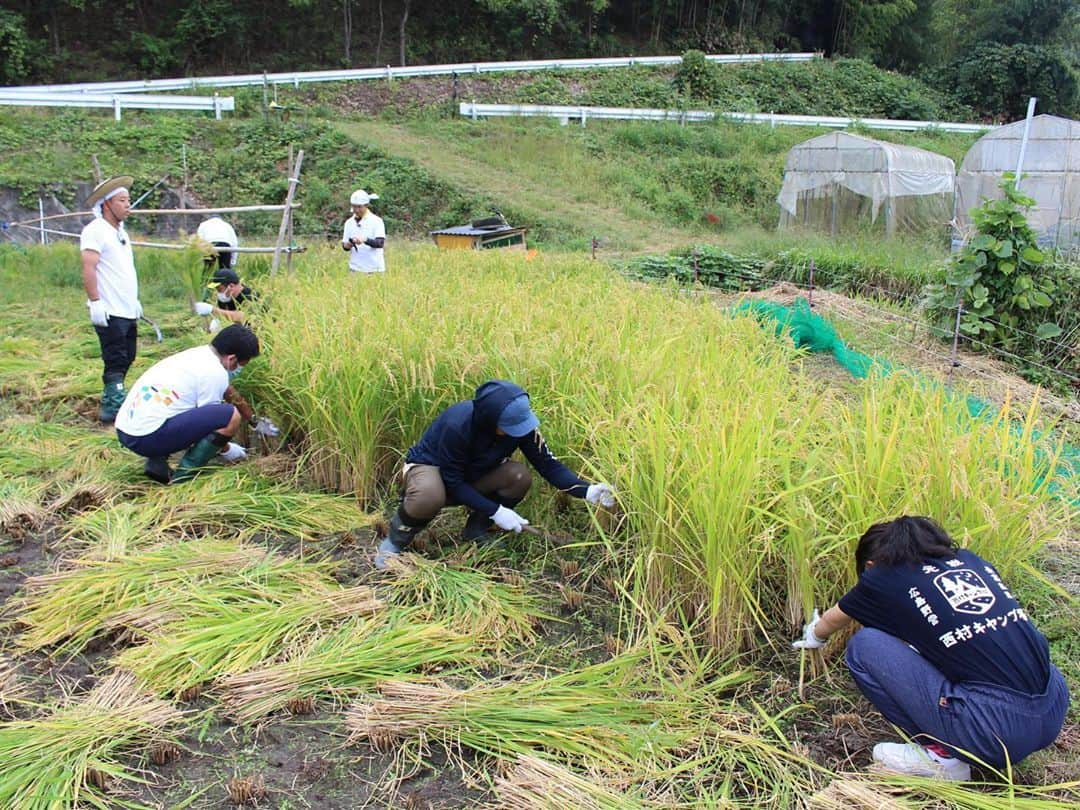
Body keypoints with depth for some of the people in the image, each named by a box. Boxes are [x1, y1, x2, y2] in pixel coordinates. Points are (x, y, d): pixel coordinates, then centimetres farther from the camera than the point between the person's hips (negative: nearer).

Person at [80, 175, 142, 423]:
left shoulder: (120, 231, 19)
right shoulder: (95, 231, -9)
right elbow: (88, 269, -18)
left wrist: (134, 300, 25)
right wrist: (95, 301, -24)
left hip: (128, 311, 9)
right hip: (109, 312, -9)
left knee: (126, 359, 14)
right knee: (116, 361, -8)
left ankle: (111, 400, 24)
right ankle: (113, 406, -4)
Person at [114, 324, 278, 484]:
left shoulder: (198, 355, 16)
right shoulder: (215, 373, -11)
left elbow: (230, 393, 31)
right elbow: (206, 423, -2)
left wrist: (256, 421, 42)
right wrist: (225, 450, 16)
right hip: (149, 438, -9)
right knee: (231, 415, -11)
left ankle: (156, 462, 14)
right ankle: (184, 475, -6)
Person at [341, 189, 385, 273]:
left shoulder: (376, 221, -3)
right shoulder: (349, 222, 10)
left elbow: (381, 243, -14)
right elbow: (344, 245, 12)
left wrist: (365, 240, -30)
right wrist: (347, 245, -12)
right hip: (355, 269, 3)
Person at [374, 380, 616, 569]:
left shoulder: (520, 423, -22)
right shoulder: (457, 426, -36)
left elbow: (548, 464, -17)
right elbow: (453, 483, -28)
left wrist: (586, 490, -30)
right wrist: (495, 511, -31)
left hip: (473, 475, 5)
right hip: (429, 466, -5)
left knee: (519, 476, -23)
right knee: (430, 496, -41)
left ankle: (475, 532, 0)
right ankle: (396, 539, -9)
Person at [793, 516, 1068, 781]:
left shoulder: (884, 580, 5)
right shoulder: (970, 560, 18)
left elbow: (833, 620, 28)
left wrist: (814, 635, 51)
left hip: (995, 729, -7)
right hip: (1055, 714, 7)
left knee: (864, 645, 3)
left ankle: (940, 754, 6)